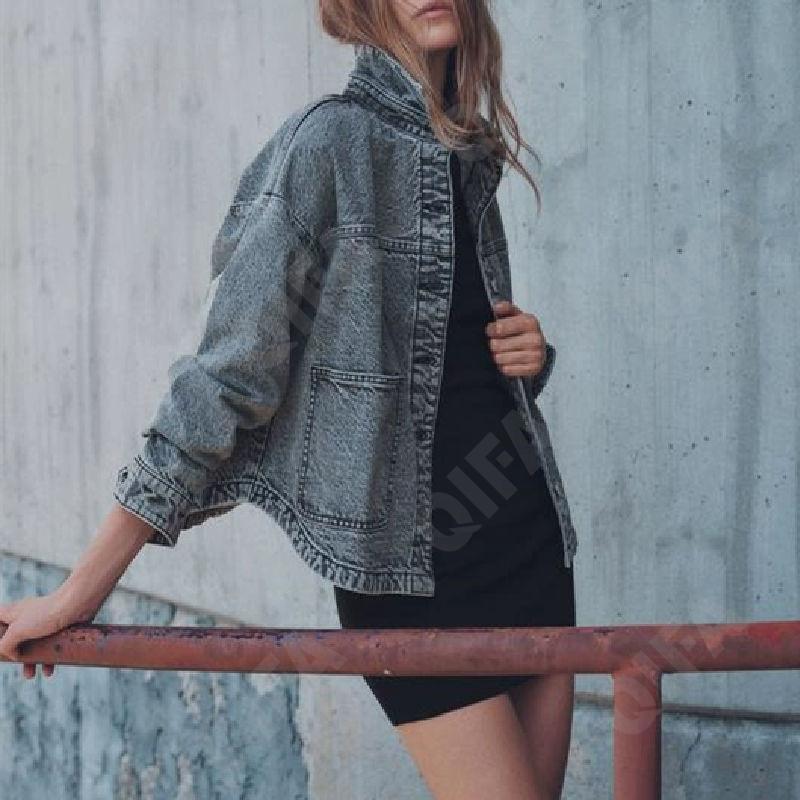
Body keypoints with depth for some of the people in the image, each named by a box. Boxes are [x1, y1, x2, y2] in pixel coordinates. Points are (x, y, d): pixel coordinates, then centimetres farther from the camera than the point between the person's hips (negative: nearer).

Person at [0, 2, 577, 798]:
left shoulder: (471, 161, 11)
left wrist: (527, 357, 1)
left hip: (525, 532, 7)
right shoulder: (330, 142, -11)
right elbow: (228, 370, -14)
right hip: (411, 568, -7)